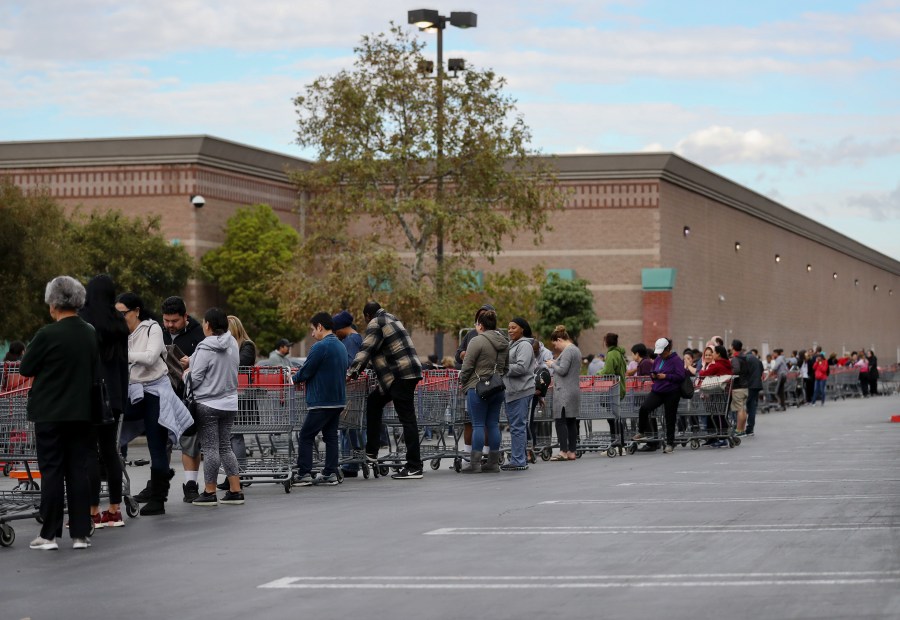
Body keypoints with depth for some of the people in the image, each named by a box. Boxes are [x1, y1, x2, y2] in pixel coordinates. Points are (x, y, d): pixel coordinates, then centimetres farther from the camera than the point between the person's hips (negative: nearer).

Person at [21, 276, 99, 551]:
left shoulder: (47, 335, -15)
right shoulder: (91, 335, 2)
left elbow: (25, 370, -6)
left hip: (50, 414, -4)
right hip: (82, 413, 4)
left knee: (51, 472, 1)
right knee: (79, 471, 7)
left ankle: (49, 535, 4)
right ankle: (80, 533, 8)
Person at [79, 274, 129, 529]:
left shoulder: (82, 320, -8)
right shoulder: (119, 323, 10)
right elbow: (124, 363, 13)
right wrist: (122, 398, 18)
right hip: (113, 394, 6)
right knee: (110, 449, 10)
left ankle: (93, 512, -6)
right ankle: (114, 510, 12)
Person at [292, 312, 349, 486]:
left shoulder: (320, 347, -15)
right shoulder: (341, 347, 12)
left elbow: (305, 372, -14)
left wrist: (294, 379, 7)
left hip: (321, 401, -8)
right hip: (338, 401, 8)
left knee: (306, 436, -2)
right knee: (331, 436, 11)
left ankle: (303, 473, -5)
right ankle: (330, 473, 10)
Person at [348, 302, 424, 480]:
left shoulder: (375, 324, -6)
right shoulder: (391, 319, 23)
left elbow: (366, 350, -15)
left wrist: (352, 372, -16)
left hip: (401, 375, -10)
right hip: (410, 371, 10)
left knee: (407, 419, -9)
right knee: (374, 401, 19)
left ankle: (414, 467, -10)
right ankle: (371, 451, 18)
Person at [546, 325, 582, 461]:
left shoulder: (567, 351, -13)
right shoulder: (575, 350, 19)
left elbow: (562, 370, -19)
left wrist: (552, 364, -2)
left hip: (564, 392, -10)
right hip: (574, 390, 10)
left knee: (560, 420, -8)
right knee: (571, 421, 9)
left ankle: (563, 452, -12)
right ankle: (571, 452, 10)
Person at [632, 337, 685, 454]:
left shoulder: (676, 360, -8)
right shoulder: (658, 359, 11)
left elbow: (680, 376, -14)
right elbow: (653, 372, 24)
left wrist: (666, 376, -19)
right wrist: (653, 375, 0)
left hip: (671, 393, -5)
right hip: (657, 391, 5)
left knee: (670, 419, 3)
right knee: (644, 408, -18)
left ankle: (670, 444, 14)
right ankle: (641, 432, -2)